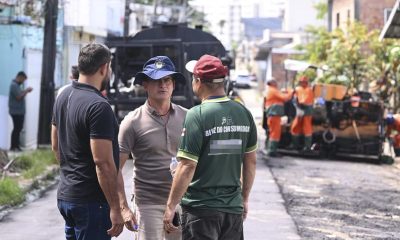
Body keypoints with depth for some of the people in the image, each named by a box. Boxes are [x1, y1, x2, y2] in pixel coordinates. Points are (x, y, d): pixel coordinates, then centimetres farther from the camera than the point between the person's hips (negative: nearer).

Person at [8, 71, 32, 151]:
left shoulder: (17, 85, 18)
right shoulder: (14, 85, -13)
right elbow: (19, 96, -21)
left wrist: (26, 91, 7)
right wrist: (26, 90, -11)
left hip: (20, 111, 10)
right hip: (16, 111, -10)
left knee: (18, 128, 11)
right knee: (17, 128, -7)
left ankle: (16, 145, 16)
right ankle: (13, 146, -3)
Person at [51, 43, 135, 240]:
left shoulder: (63, 96, 8)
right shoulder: (99, 107, -20)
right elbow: (103, 162, -23)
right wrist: (115, 208, -19)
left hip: (65, 195, 9)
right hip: (91, 201, -9)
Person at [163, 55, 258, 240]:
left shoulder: (197, 115, -14)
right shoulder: (244, 113, 3)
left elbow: (187, 167, -17)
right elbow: (251, 162, 10)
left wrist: (171, 206, -9)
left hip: (201, 209, -5)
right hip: (234, 208, 5)